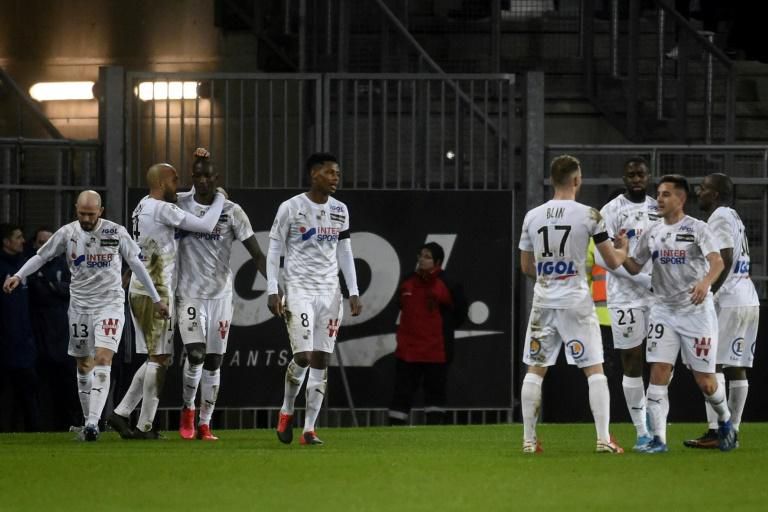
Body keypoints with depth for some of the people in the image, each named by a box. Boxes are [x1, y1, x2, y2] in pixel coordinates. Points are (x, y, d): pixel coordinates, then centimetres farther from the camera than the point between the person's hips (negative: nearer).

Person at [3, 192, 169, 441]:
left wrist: (156, 299, 6)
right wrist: (18, 276, -7)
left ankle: (93, 422, -25)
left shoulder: (116, 232, -5)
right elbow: (41, 257, 8)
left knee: (102, 359, -17)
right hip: (80, 305, 3)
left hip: (110, 304, -3)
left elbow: (136, 264, 3)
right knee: (84, 365, 7)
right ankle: (89, 421, 17)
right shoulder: (67, 233, -1)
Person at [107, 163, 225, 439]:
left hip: (138, 291, 9)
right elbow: (205, 226, -15)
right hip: (156, 292, -9)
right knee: (159, 358, -4)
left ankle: (122, 413, 10)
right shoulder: (163, 209, -13)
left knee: (157, 357, 14)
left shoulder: (142, 207, 14)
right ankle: (145, 425, -3)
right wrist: (220, 198, 0)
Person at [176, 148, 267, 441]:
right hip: (189, 293, -1)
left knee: (214, 361, 3)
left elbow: (256, 254, -2)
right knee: (196, 353, -16)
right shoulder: (179, 206, 0)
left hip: (220, 294, 1)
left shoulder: (231, 211, 0)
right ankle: (188, 409, 7)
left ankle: (205, 424, 10)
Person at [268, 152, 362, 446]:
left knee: (321, 360, 0)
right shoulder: (291, 208, -5)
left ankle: (309, 429, 2)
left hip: (330, 291, 5)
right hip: (299, 289, -5)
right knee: (302, 357, -15)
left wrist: (354, 292, 9)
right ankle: (287, 411, 12)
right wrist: (272, 291, -8)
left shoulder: (339, 211, 10)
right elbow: (274, 250, -2)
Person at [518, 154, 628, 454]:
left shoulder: (532, 217, 3)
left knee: (535, 369, 10)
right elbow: (612, 262, -1)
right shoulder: (588, 216, -7)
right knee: (594, 369, 3)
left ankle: (529, 440, 9)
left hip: (543, 302, 3)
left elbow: (526, 267, 11)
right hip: (576, 300, -3)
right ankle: (603, 439, -4)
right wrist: (622, 248, 21)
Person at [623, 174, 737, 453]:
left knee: (705, 380, 0)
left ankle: (725, 421, 29)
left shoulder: (697, 228, -7)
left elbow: (717, 261, -21)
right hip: (663, 310, 4)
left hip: (696, 310, -4)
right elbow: (634, 267, 15)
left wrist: (705, 282, -41)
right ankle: (658, 439, -9)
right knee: (658, 374, -10)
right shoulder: (652, 233, 8)